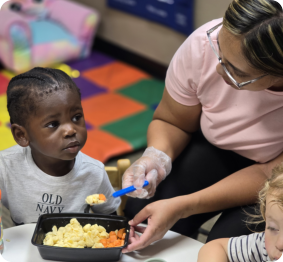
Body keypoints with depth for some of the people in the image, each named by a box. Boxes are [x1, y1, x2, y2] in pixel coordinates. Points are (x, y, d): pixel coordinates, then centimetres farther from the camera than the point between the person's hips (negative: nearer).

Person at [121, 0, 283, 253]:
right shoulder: (204, 44, -27)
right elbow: (171, 122, -8)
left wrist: (181, 207, -36)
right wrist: (156, 158, -30)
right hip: (218, 149, 3)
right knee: (137, 210, -17)